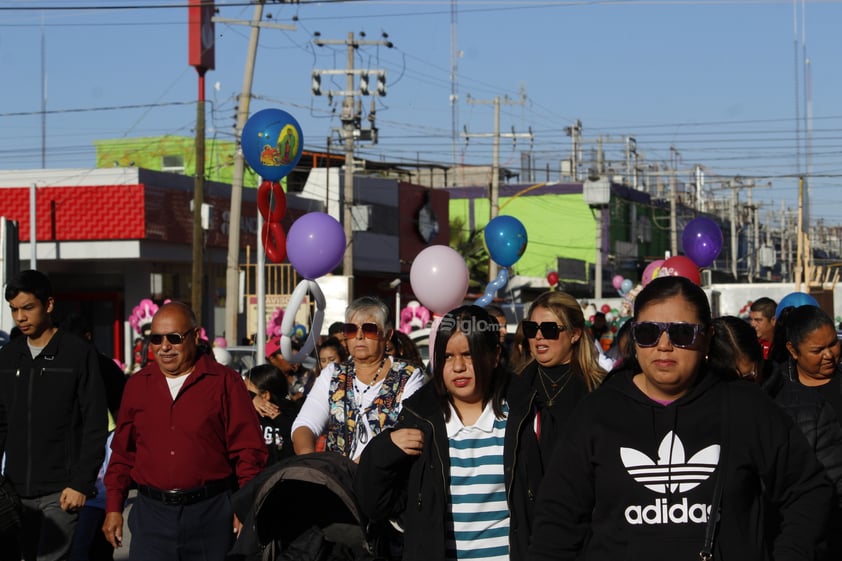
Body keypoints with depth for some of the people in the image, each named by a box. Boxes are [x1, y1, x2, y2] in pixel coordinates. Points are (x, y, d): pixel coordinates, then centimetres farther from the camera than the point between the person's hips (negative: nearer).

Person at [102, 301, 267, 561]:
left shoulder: (225, 381, 0)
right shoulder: (137, 385, 10)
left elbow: (248, 449, -2)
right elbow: (122, 451, 15)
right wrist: (113, 508, 10)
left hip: (210, 511, -2)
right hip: (151, 513, 2)